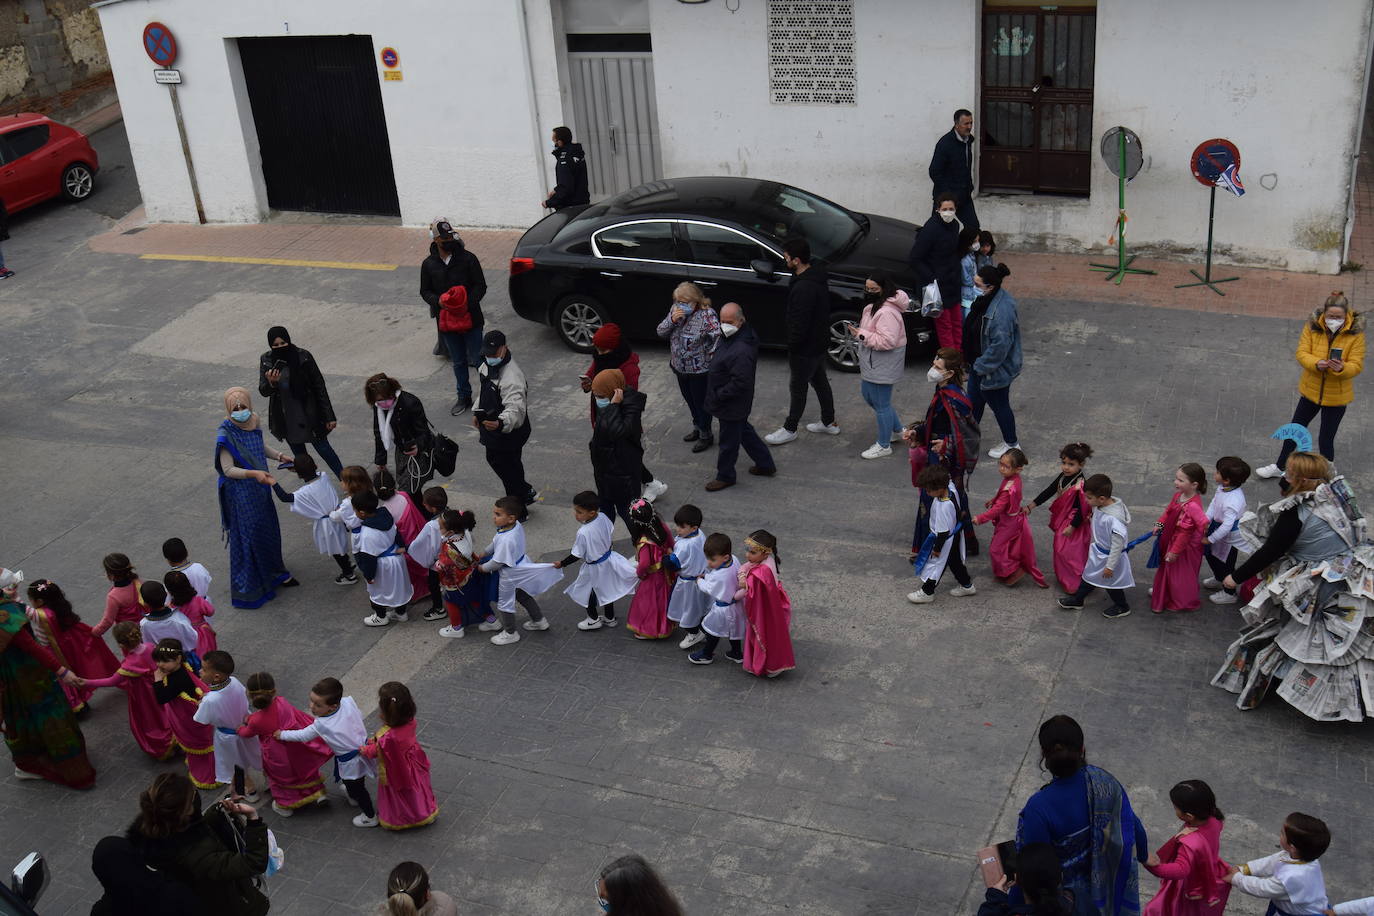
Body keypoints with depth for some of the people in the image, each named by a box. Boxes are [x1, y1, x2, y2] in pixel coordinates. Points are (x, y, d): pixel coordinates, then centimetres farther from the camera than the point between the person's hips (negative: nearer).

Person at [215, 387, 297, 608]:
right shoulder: (226, 434, -24)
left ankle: (274, 572, 41)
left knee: (269, 530, 20)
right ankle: (247, 588, 17)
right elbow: (228, 470, -22)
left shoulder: (253, 422, -3)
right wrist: (253, 473, -34)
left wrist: (279, 456, 5)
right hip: (241, 494, -7)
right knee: (247, 536, 3)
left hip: (260, 489, 7)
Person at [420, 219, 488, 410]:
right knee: (458, 363, 15)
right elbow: (425, 291, 7)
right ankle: (464, 398, 28)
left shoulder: (468, 258, -7)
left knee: (478, 359, 1)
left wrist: (468, 303, -23)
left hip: (471, 318, -3)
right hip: (447, 321, 3)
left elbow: (480, 286, -6)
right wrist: (438, 301, -15)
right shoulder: (428, 264, 1)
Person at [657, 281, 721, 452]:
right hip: (680, 367, 7)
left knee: (701, 402, 8)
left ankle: (705, 435, 26)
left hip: (699, 369, -7)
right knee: (689, 400, 23)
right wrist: (672, 320, -19)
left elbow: (718, 336, -31)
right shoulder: (675, 310, -2)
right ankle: (697, 428, 44)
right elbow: (661, 332, -2)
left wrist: (711, 354, -23)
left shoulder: (707, 314, -23)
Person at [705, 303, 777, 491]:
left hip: (732, 406, -10)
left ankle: (725, 476, 31)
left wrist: (718, 396, -21)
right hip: (735, 405, 10)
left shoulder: (742, 351, -34)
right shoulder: (730, 337, -2)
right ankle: (766, 465, 41)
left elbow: (740, 383, -32)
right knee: (745, 432, 26)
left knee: (728, 441, 11)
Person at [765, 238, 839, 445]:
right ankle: (829, 422, 35)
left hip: (805, 349, -9)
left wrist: (791, 346, -13)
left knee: (797, 388, 7)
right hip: (820, 343, 9)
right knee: (820, 382, 22)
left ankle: (789, 429, 22)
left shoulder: (803, 288, -33)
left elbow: (800, 324, -28)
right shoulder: (817, 274, -1)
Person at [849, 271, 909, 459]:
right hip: (872, 364, 11)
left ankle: (883, 445, 20)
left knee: (881, 404, 3)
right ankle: (897, 430, 39)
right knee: (868, 395, 24)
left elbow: (887, 341, -31)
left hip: (883, 366, -11)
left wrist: (862, 335, -29)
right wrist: (860, 333, 11)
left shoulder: (887, 312, -27)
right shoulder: (874, 305, 7)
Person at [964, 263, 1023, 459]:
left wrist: (980, 366, -20)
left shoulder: (1001, 311, -33)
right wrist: (974, 364, 14)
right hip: (979, 365, 9)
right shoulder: (985, 300, -3)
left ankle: (1011, 445, 32)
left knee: (999, 406, 11)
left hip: (995, 371, -9)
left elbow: (1000, 346, -31)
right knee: (974, 401, 23)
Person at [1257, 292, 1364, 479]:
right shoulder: (1312, 327, -11)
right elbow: (1301, 353, -13)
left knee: (1326, 439, 6)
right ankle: (1280, 467, 40)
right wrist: (1316, 363, -34)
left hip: (1336, 395, -3)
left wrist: (1341, 368, -40)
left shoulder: (1355, 333, -16)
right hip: (1311, 390, 3)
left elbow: (1356, 365, -17)